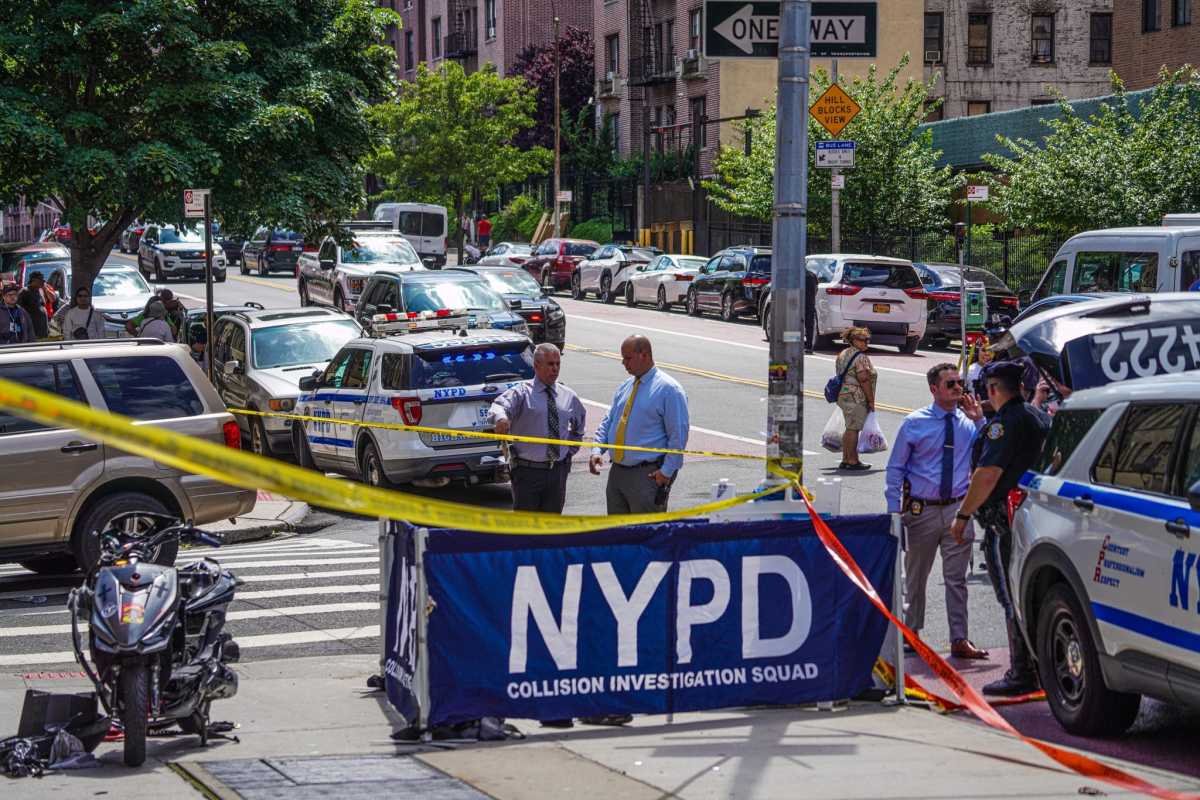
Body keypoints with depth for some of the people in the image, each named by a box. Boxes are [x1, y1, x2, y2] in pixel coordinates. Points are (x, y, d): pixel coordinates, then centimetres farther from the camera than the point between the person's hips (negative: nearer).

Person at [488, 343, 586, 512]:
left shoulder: (568, 396, 10)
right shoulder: (522, 392, -6)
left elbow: (579, 424, 30)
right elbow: (499, 406, -27)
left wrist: (570, 450, 17)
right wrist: (500, 417, -51)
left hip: (558, 472, 4)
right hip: (528, 471, -4)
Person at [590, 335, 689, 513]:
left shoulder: (668, 389, -8)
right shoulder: (624, 388, 15)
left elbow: (679, 435, -10)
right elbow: (608, 421, 19)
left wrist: (667, 472, -14)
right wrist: (597, 450, 1)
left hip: (648, 476, -7)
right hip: (617, 472, 7)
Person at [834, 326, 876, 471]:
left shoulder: (843, 354, 15)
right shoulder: (861, 358, -14)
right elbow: (864, 380, -18)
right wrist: (871, 401, -13)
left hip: (843, 395, 9)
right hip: (856, 397, -9)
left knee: (850, 428, 15)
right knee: (853, 429, -5)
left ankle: (845, 460, 18)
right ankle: (852, 461, -2)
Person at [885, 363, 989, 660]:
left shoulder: (969, 423, 5)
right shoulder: (914, 423, -1)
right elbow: (895, 469, 2)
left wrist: (979, 420, -12)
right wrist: (894, 510, -4)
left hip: (958, 510, 1)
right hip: (922, 510, -1)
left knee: (957, 578, 0)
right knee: (915, 576, 11)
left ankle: (959, 639, 2)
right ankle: (910, 632, 25)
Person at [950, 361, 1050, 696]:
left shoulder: (1005, 422, -15)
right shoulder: (1036, 417, 13)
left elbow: (988, 475, -21)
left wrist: (963, 514, -15)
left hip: (1007, 521, -9)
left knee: (1013, 600, -5)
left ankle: (1022, 674, -4)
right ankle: (1040, 667, 21)